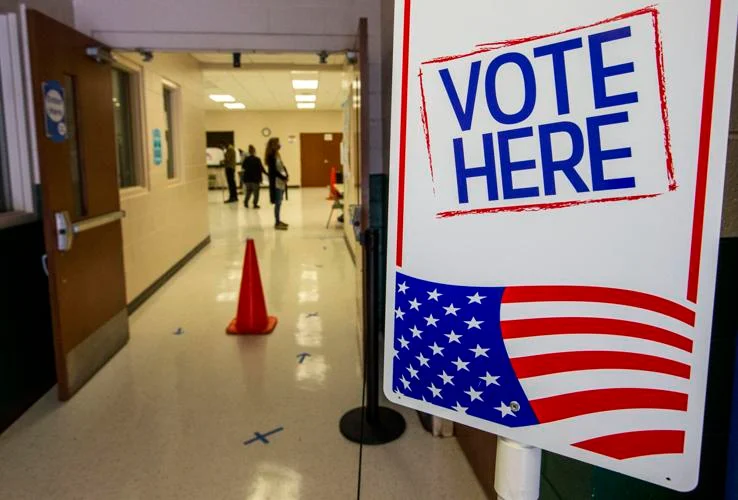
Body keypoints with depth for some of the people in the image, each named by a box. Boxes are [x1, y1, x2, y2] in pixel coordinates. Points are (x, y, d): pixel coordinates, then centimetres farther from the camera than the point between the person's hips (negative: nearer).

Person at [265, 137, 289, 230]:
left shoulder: (277, 155, 13)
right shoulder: (271, 156, -14)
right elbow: (274, 171, -18)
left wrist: (286, 175, -1)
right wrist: (284, 177, -15)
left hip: (281, 181, 9)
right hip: (276, 182, -9)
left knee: (279, 202, 13)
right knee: (278, 202, -7)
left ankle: (278, 221, 21)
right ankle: (277, 223, -2)